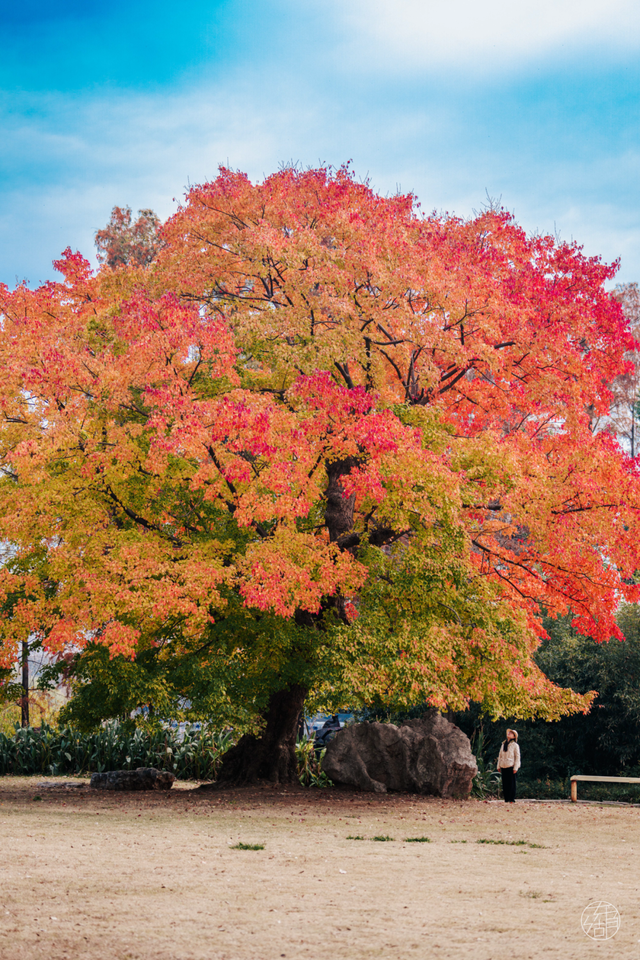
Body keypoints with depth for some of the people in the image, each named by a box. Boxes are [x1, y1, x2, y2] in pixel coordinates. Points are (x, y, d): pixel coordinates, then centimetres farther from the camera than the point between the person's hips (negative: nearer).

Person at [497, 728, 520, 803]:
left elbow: (517, 757, -4)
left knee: (511, 783, -3)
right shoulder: (503, 744, 14)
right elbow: (500, 755, 18)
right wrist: (498, 766, 13)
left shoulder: (515, 745, -1)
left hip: (511, 767, -5)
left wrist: (515, 768, -10)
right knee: (505, 783, 5)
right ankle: (506, 799, 10)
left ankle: (512, 799, 1)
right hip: (503, 767, 5)